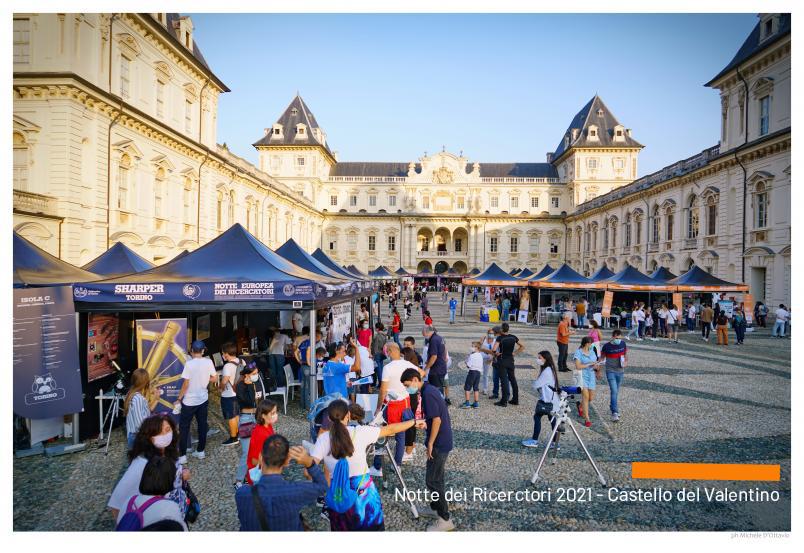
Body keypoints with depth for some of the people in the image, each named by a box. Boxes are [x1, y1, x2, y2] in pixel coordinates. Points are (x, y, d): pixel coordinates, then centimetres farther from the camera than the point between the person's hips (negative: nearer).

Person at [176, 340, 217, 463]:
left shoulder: (189, 364, -18)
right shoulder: (208, 362, -5)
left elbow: (185, 384, -16)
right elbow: (214, 379, 3)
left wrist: (179, 399, -6)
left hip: (189, 401, -4)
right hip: (203, 399, 4)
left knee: (184, 427, 7)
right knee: (202, 425, 14)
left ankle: (182, 455, 11)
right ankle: (200, 451, 24)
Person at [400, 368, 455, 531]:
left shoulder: (428, 393, -22)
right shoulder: (428, 389, 8)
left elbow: (437, 420, -24)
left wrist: (430, 443, -18)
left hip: (439, 443, -10)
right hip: (441, 441, 10)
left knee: (433, 480, -1)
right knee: (435, 477, 21)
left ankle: (445, 520, 8)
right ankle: (435, 507, 36)